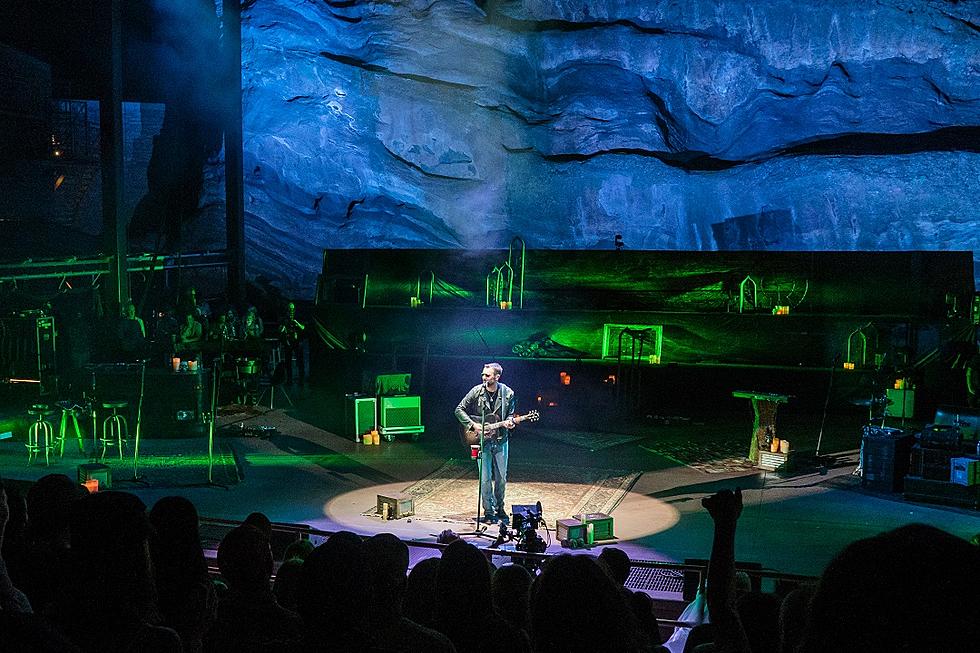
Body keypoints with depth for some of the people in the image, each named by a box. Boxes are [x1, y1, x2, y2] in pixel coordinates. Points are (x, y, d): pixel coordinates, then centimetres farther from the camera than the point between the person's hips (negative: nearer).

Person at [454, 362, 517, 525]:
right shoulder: (476, 391, -6)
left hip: (500, 440, 1)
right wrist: (473, 425, -11)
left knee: (501, 478, 8)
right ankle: (489, 512, 10)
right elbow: (459, 410, 0)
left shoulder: (508, 393, -4)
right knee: (485, 478, -2)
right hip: (483, 441, -1)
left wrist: (509, 422, -14)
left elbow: (511, 414, 9)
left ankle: (499, 509, 26)